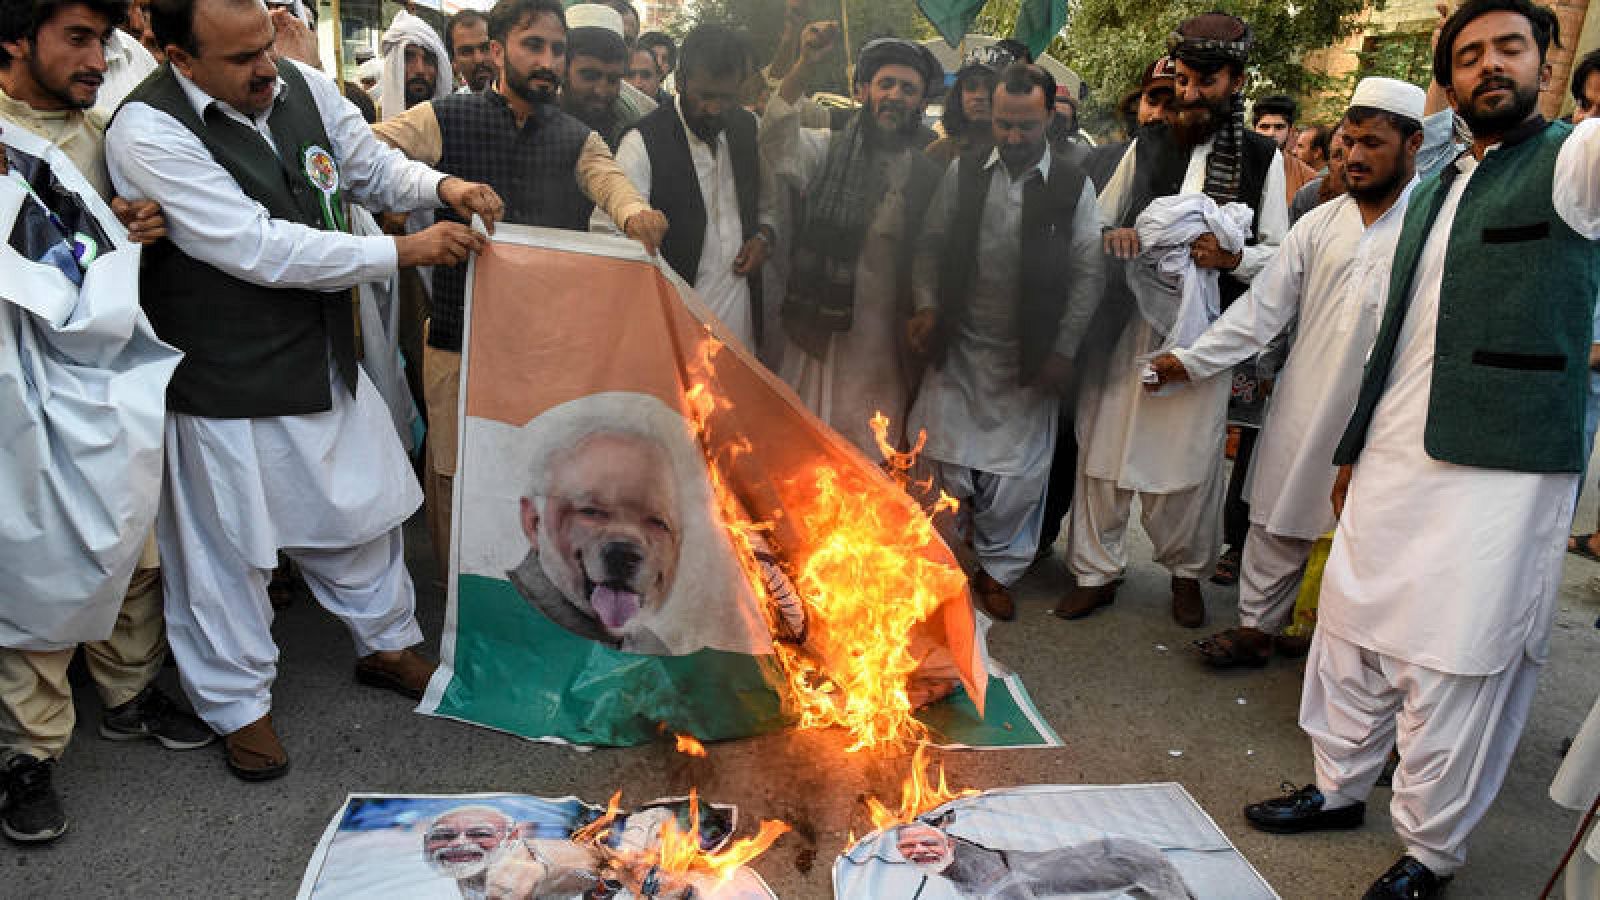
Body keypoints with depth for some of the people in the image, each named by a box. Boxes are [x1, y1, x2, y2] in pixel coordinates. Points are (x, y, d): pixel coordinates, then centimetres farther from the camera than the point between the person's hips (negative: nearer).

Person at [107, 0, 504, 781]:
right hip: (226, 381, -6)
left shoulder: (302, 86, -1)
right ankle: (239, 705, 30)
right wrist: (404, 251, -25)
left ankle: (386, 644, 43)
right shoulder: (147, 132, -21)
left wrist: (442, 187, -9)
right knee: (228, 543, 9)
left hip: (327, 357, 7)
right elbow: (260, 249, -27)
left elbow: (373, 166, 13)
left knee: (363, 507, 19)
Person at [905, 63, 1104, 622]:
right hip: (958, 346, 2)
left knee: (1019, 470, 6)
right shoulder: (963, 173, 1)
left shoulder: (1073, 186, -4)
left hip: (1029, 356, -1)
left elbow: (1089, 273, -3)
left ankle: (998, 570, 26)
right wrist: (927, 305, -9)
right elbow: (932, 245, 6)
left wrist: (1063, 350, -7)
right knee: (941, 456, 5)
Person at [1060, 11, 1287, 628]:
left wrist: (1233, 257, -15)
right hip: (1128, 321, 2)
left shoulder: (1262, 158, 5)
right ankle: (1096, 570, 19)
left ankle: (1187, 571, 29)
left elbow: (1280, 253, 6)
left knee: (1190, 456, 5)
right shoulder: (1148, 144, 10)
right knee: (1104, 444, 2)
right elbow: (1100, 217, 17)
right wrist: (1111, 237, -6)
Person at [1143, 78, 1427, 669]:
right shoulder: (1320, 224, 7)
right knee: (1277, 522, 13)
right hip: (1303, 405, 4)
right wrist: (1192, 359, -2)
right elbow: (1263, 306, 5)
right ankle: (1257, 627, 29)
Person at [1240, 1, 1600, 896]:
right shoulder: (1435, 192, 18)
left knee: (1452, 672, 0)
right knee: (1351, 631, 15)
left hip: (1500, 473, -7)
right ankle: (1340, 787, 34)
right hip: (1394, 462, 7)